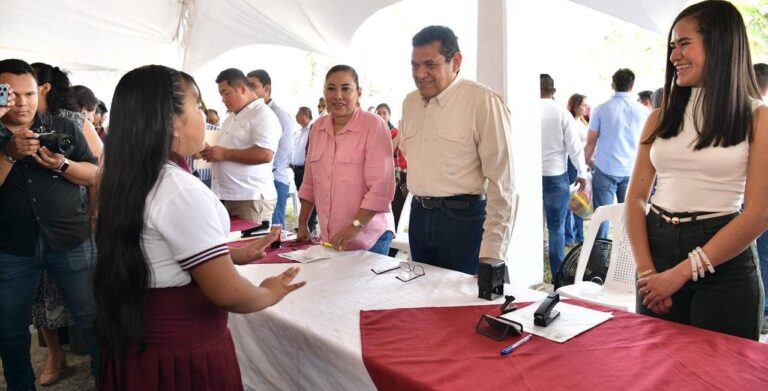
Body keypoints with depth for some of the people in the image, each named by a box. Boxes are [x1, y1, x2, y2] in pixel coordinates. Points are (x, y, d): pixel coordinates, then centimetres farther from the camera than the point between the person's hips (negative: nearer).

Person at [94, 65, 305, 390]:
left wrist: (231, 254, 10)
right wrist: (269, 294, -7)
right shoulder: (181, 189, -25)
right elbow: (227, 293, -25)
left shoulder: (128, 181, 3)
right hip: (183, 355, -8)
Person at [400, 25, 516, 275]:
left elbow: (501, 181, -15)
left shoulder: (483, 101, -12)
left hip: (464, 218, -6)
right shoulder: (410, 102, 9)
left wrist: (492, 253, -17)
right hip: (418, 216, 6)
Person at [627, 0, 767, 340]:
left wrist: (681, 273, -14)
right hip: (658, 248, 4)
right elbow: (636, 197, 4)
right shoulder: (661, 117, 7)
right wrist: (645, 270, -8)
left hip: (723, 265, -3)